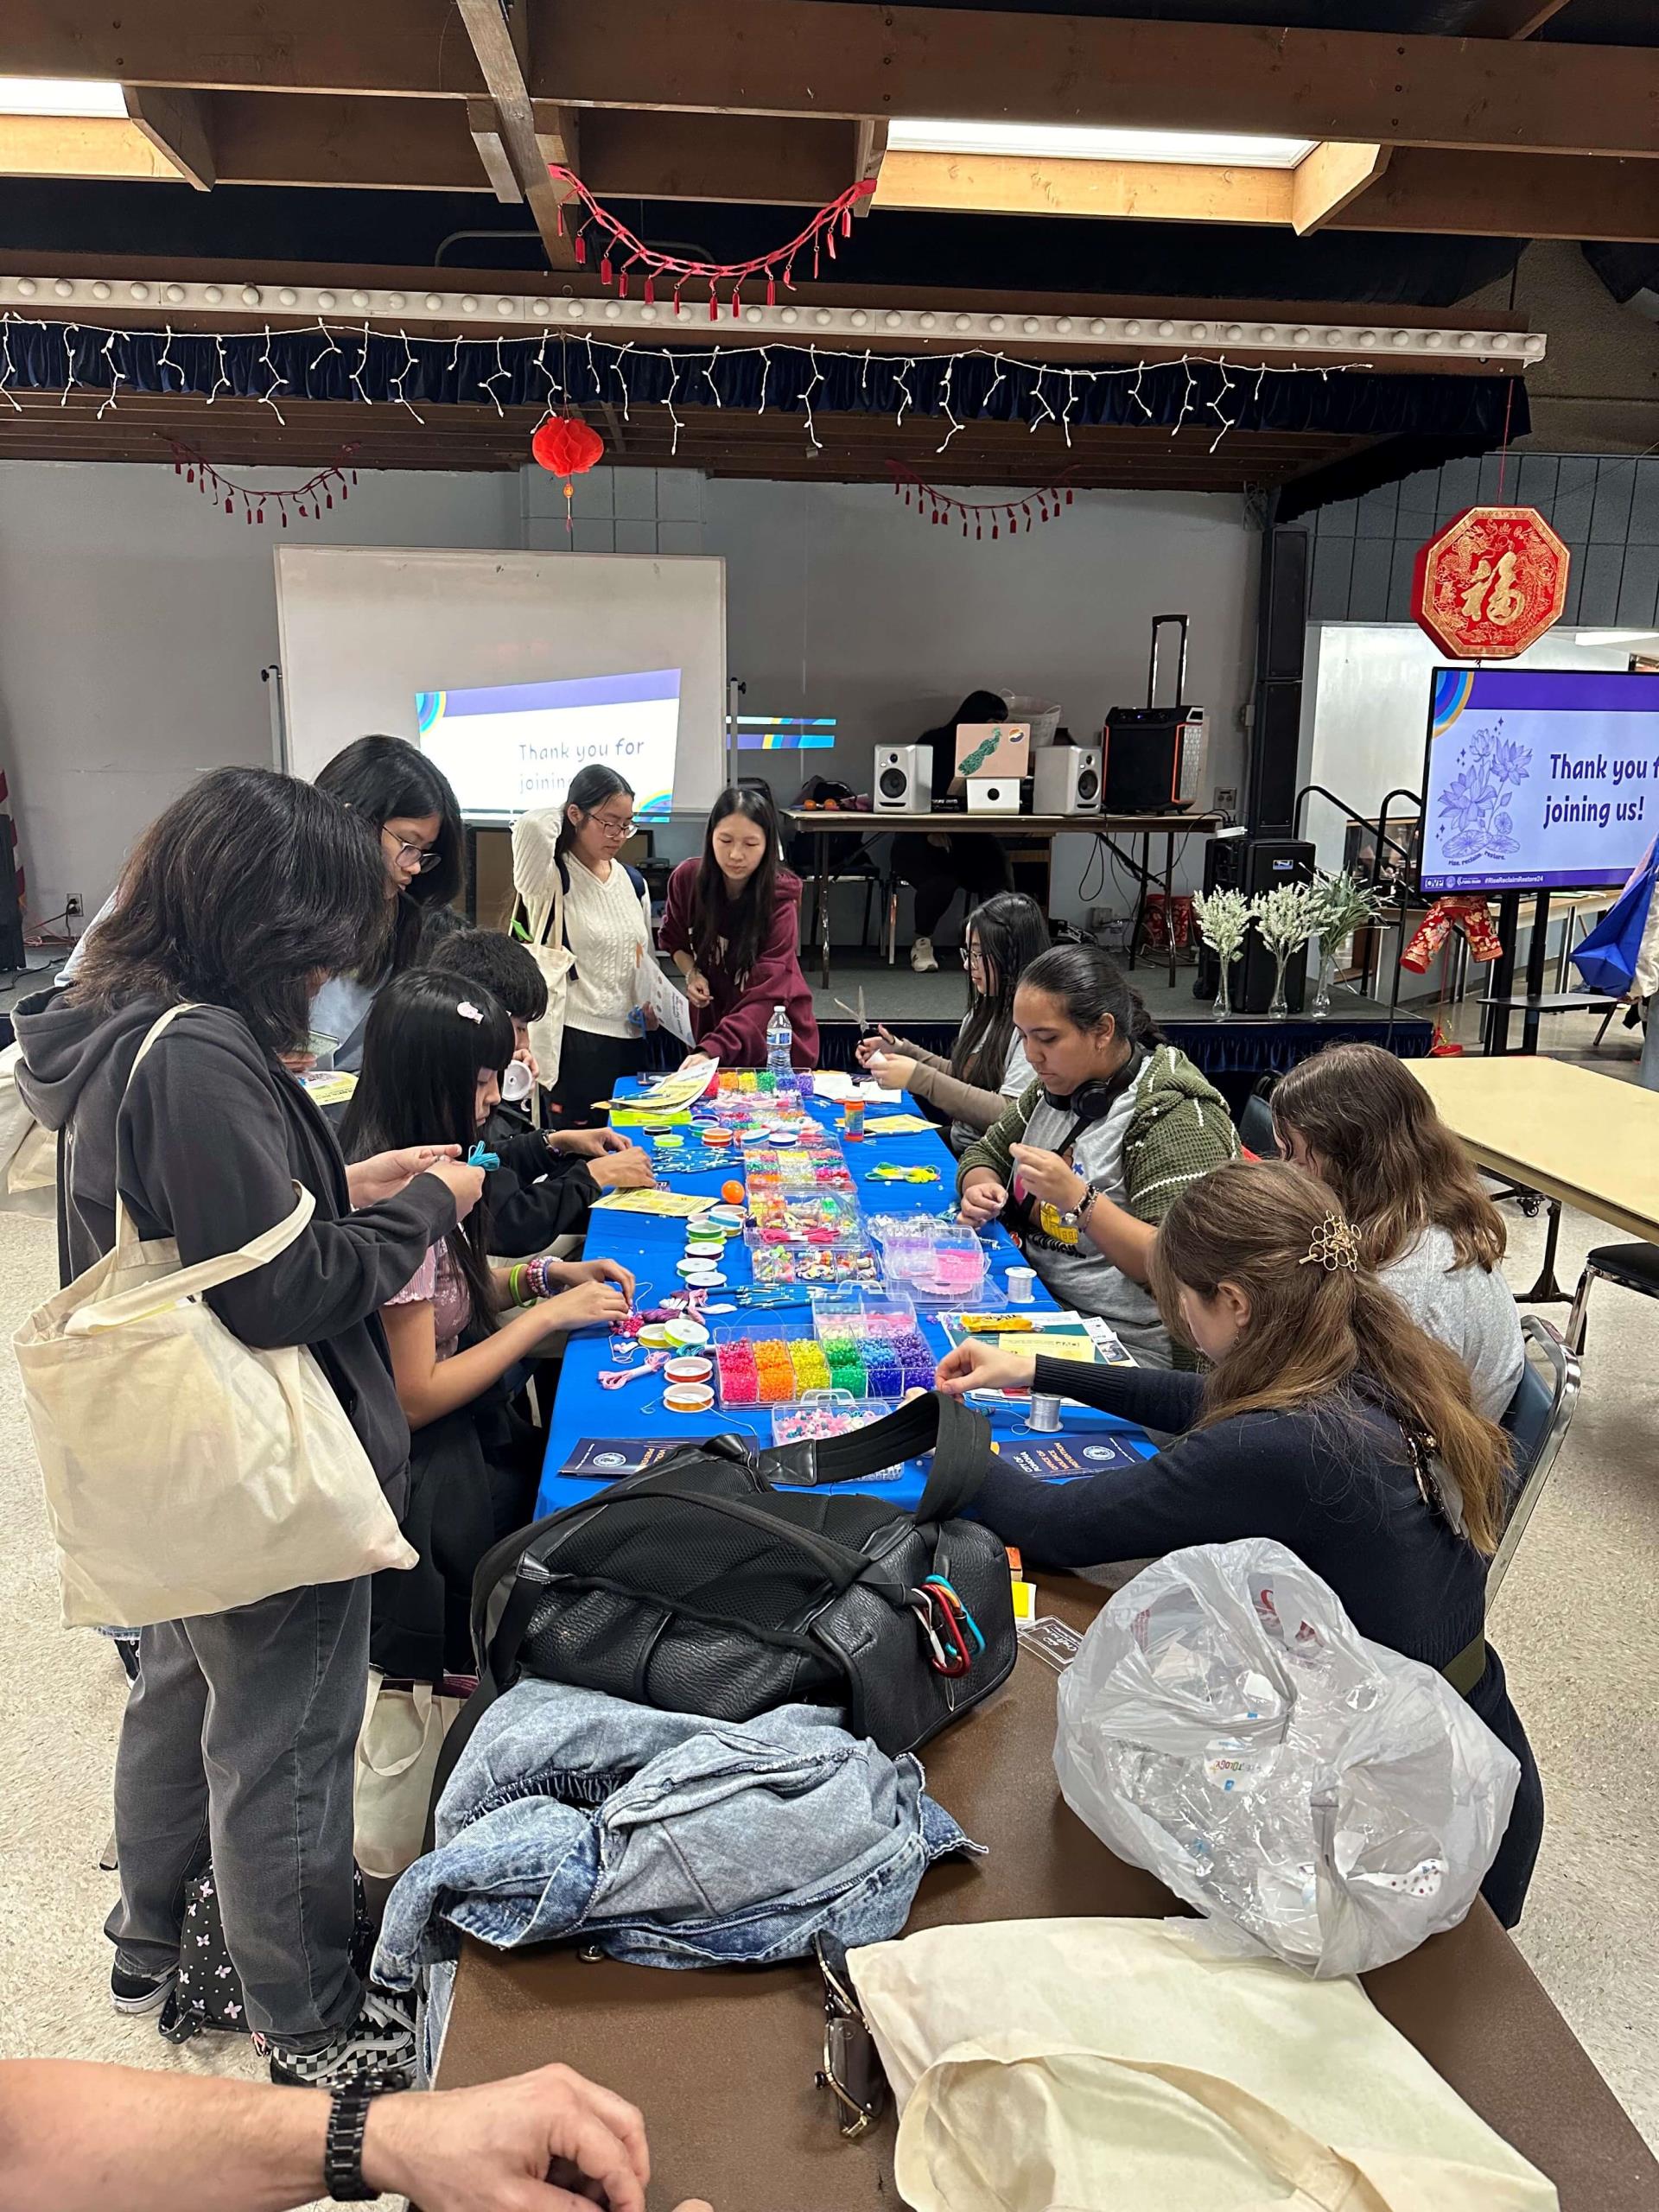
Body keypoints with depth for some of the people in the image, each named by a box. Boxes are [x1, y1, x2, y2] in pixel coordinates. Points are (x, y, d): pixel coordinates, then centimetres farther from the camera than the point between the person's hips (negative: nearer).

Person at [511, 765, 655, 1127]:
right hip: (574, 1042, -6)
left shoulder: (633, 881, 11)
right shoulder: (551, 879, -8)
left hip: (629, 1039, 6)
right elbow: (533, 824, -30)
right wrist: (570, 813, -9)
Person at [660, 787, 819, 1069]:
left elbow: (766, 994, -33)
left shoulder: (780, 900, -25)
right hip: (711, 1020, 3)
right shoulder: (686, 879, -13)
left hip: (776, 1036, -3)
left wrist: (712, 1051, -46)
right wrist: (692, 973, -13)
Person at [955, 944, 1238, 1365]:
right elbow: (987, 1154, 18)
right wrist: (982, 1188, -5)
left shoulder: (1175, 1118, -17)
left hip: (1129, 1346, -7)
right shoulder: (1058, 1086, 8)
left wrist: (1078, 1198, -31)